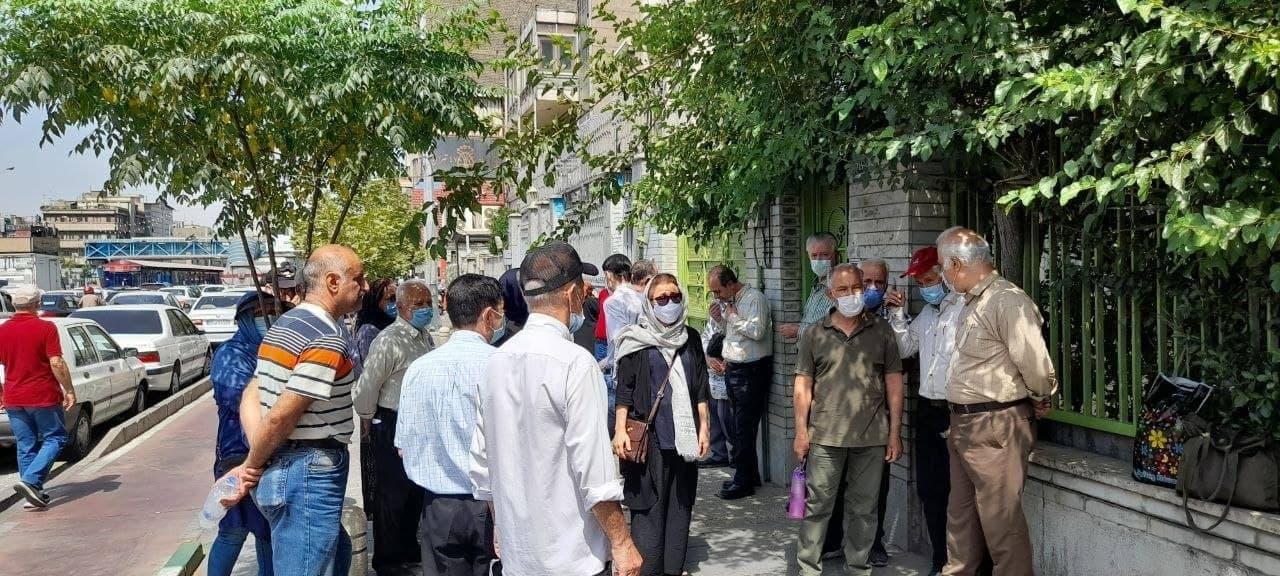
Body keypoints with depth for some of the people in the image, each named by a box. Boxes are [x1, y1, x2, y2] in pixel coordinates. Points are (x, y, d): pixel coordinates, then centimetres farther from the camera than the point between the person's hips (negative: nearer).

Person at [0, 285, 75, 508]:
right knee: (55, 439, 8)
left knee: (26, 446, 12)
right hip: (43, 397, -5)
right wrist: (69, 390, -9)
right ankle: (30, 480, -10)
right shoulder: (46, 328, -11)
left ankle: (34, 493, 14)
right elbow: (57, 363, -17)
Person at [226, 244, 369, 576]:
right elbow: (282, 416, -21)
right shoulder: (329, 337, -19)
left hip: (282, 469, 10)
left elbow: (251, 397, 9)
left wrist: (254, 464, 0)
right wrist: (252, 467, -6)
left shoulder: (285, 325, 12)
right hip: (309, 473, -10)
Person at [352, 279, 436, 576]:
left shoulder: (426, 338, 8)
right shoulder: (389, 341, -20)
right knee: (391, 495, 5)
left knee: (415, 491, 19)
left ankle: (410, 550, 35)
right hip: (393, 427, -8)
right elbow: (367, 386, -18)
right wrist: (368, 421, -4)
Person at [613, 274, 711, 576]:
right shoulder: (637, 340, -2)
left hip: (684, 436, 4)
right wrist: (620, 430, -8)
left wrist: (704, 427, 9)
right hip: (648, 437, -4)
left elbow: (701, 388, 13)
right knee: (649, 506, -2)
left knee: (680, 504, 8)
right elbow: (624, 389, -2)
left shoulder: (691, 338, 9)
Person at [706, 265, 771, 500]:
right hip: (733, 369, 9)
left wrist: (733, 316, -15)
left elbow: (757, 332, -24)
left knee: (744, 427, -5)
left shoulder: (755, 298, -13)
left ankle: (744, 481, 1)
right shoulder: (729, 302, 14)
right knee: (740, 425, 13)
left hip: (752, 371, -9)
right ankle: (750, 474, 24)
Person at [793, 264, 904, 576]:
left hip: (872, 437, 1)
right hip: (825, 436, 0)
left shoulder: (882, 331, 4)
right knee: (817, 505, 5)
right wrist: (801, 430, -2)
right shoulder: (814, 335, 4)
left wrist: (895, 432, 1)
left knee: (863, 508, 10)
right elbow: (803, 385, 4)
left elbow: (893, 383, 5)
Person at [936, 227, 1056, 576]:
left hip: (997, 426, -10)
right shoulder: (972, 302, 12)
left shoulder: (1007, 300, -19)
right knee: (961, 513, 18)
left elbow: (1034, 362, -22)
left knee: (1001, 519, 0)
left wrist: (1041, 400, -7)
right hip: (963, 423, 10)